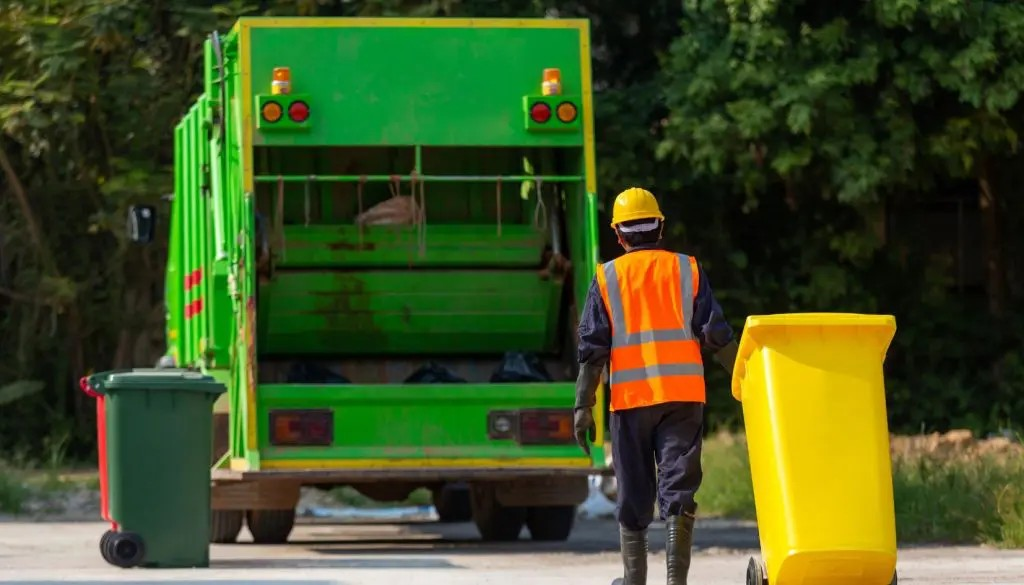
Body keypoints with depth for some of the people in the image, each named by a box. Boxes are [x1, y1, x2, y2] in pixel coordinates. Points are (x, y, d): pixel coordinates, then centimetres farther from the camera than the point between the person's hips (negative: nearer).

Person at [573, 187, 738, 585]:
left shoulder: (607, 278, 5)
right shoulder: (688, 270, 7)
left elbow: (592, 348, 1)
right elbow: (716, 336, 3)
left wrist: (583, 406, 2)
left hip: (630, 398, 0)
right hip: (684, 394, 0)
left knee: (633, 492, 10)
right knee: (678, 488, -2)